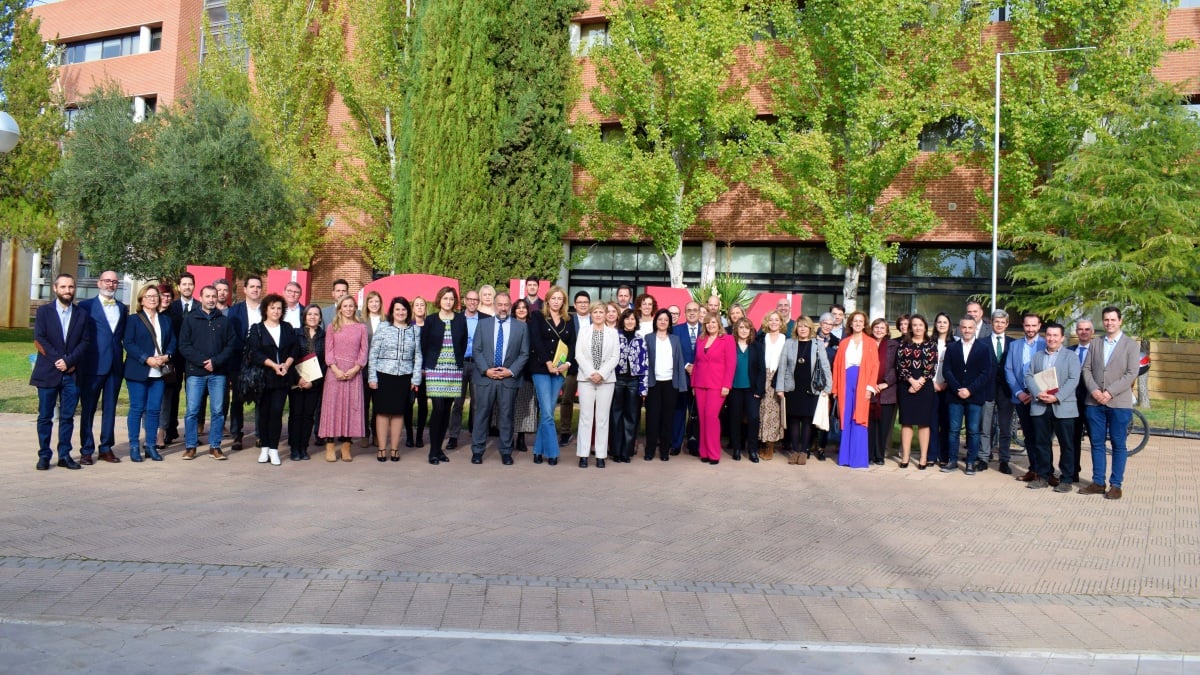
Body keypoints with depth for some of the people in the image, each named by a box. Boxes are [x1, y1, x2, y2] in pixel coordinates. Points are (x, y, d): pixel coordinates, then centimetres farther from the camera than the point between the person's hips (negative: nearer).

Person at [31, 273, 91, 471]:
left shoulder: (82, 314, 10)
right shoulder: (44, 311, 5)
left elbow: (84, 342, 2)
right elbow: (39, 339, -4)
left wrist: (68, 361, -12)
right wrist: (57, 360, -12)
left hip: (72, 374, 1)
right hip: (48, 373, -1)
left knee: (67, 417, 5)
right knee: (45, 416, 3)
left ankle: (64, 455, 10)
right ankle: (44, 455, 9)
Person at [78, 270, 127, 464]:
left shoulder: (122, 308, 13)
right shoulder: (86, 306, 0)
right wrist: (79, 361, -8)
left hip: (115, 366, 4)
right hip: (92, 366, -4)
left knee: (110, 408, 9)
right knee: (88, 409, 4)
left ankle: (106, 448, 17)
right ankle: (86, 450, 10)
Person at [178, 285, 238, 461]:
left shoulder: (224, 321, 9)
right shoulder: (190, 319, 5)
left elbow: (231, 345, 3)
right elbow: (184, 346, -1)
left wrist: (215, 361, -10)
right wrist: (202, 361, -12)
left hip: (218, 373, 1)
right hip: (195, 372, -1)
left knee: (217, 411, 2)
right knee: (192, 410, -1)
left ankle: (215, 447, 10)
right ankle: (190, 446, 8)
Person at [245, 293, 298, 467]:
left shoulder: (288, 328, 12)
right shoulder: (257, 329, 3)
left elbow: (295, 348, 6)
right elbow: (255, 353, -7)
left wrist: (286, 364, -10)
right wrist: (273, 365, -15)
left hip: (282, 377, 1)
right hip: (263, 377, -1)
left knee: (277, 412, -4)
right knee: (264, 412, 3)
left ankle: (274, 449, 1)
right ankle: (264, 448, 12)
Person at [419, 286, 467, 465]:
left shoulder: (461, 320, 8)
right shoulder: (430, 321, 3)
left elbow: (464, 344, 13)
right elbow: (423, 345, 6)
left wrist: (459, 362, 8)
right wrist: (425, 366, 4)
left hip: (454, 370, 3)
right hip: (435, 370, -2)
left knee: (447, 410, 4)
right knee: (438, 408, -11)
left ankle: (439, 448, 15)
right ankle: (433, 451, -2)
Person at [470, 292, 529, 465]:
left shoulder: (521, 327, 5)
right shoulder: (483, 323, 6)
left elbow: (524, 354, 3)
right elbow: (477, 350, 3)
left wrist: (511, 371, -9)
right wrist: (486, 370, -9)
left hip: (509, 378, 0)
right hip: (485, 377, 0)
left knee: (506, 416, 5)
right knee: (482, 414, 3)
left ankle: (506, 452, 13)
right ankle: (477, 451, 11)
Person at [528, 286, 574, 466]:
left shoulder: (568, 321, 13)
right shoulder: (537, 317, 2)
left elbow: (572, 344, 8)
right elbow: (535, 341, -7)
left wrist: (567, 363, -9)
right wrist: (548, 362, -15)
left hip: (560, 370, 4)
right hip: (541, 369, -4)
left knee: (548, 412, 6)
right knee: (547, 413, -9)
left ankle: (539, 450, 14)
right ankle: (552, 452, -3)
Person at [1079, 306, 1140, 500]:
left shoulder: (1130, 345, 0)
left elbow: (1132, 373, -8)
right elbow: (1087, 369, 8)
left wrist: (1110, 393, -15)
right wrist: (1094, 390, -9)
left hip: (1119, 403, -4)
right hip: (1095, 402, 4)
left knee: (1118, 445, 3)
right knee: (1097, 443, 7)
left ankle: (1116, 484, 9)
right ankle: (1098, 482, 14)